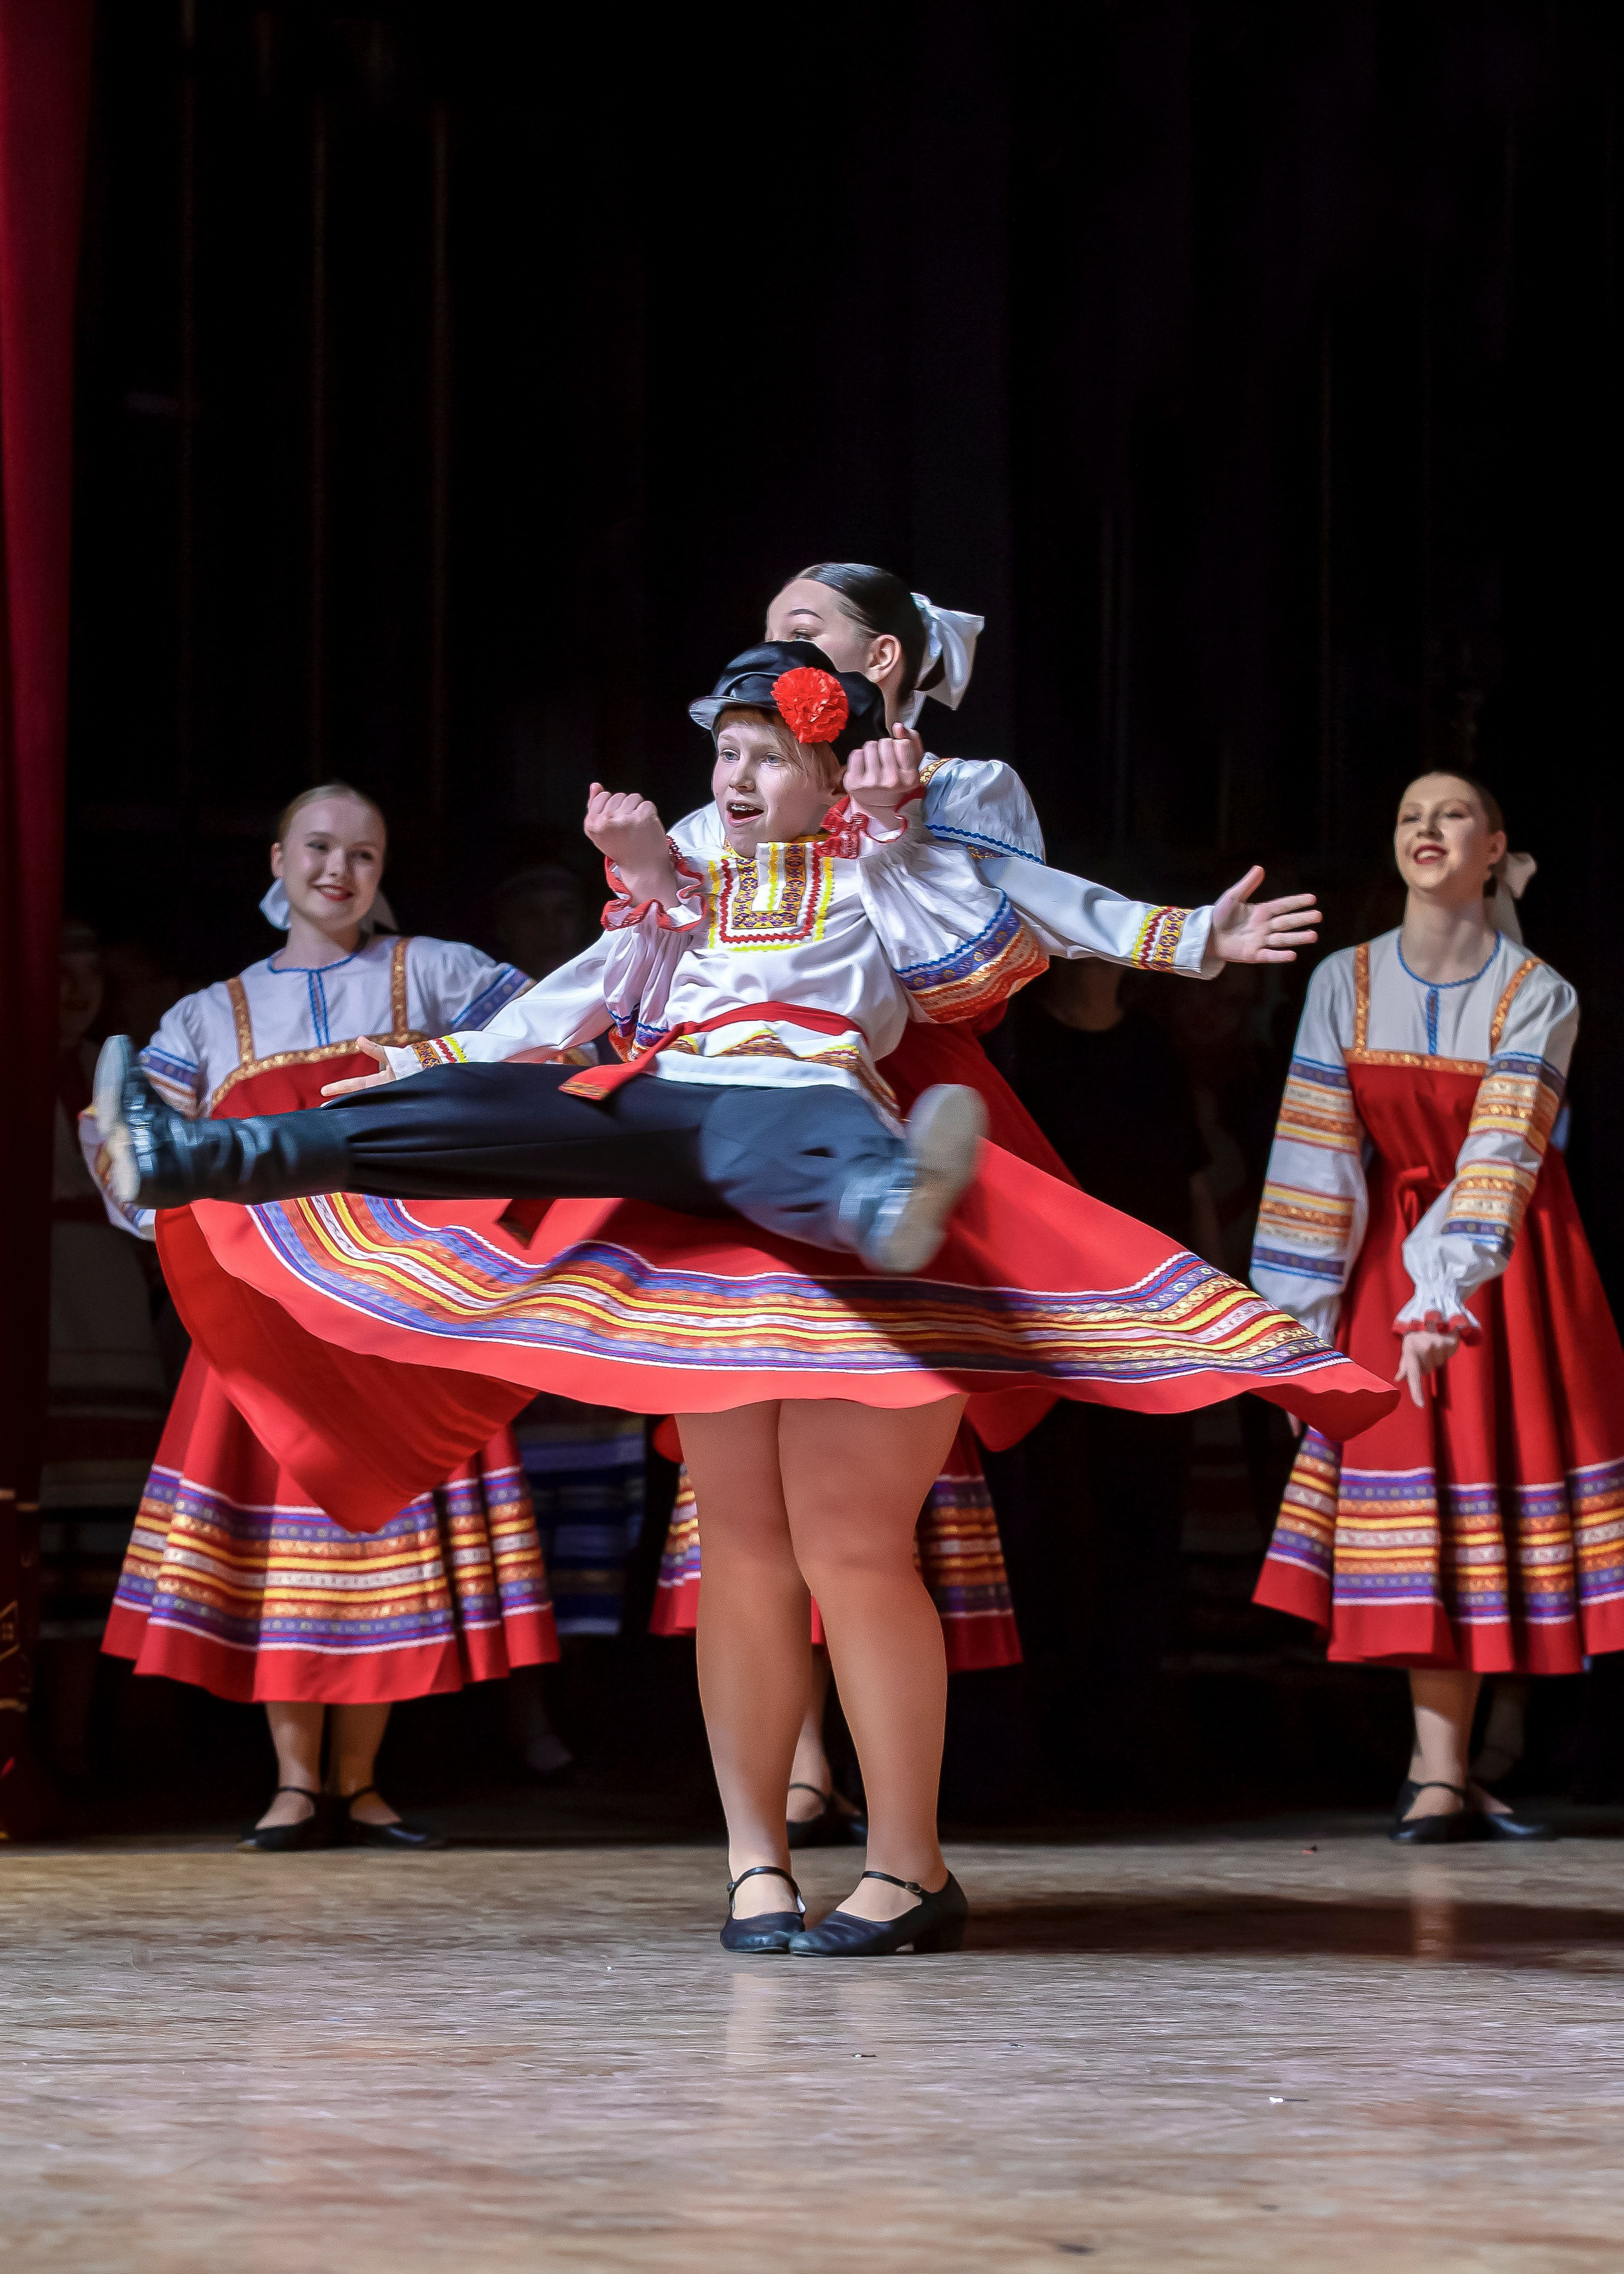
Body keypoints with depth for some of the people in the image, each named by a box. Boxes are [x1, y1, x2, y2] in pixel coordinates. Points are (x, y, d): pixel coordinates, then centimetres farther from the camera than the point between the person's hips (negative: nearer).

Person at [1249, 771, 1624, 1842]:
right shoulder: (1345, 983, -3)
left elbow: (1500, 1159, -22)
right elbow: (1315, 1154, -4)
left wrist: (1447, 1299, -32)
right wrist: (1294, 1310, -8)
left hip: (1511, 1261, -1)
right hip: (1393, 1251, 1)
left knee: (1509, 1473, -5)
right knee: (1416, 1478, -7)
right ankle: (1444, 1771, -9)